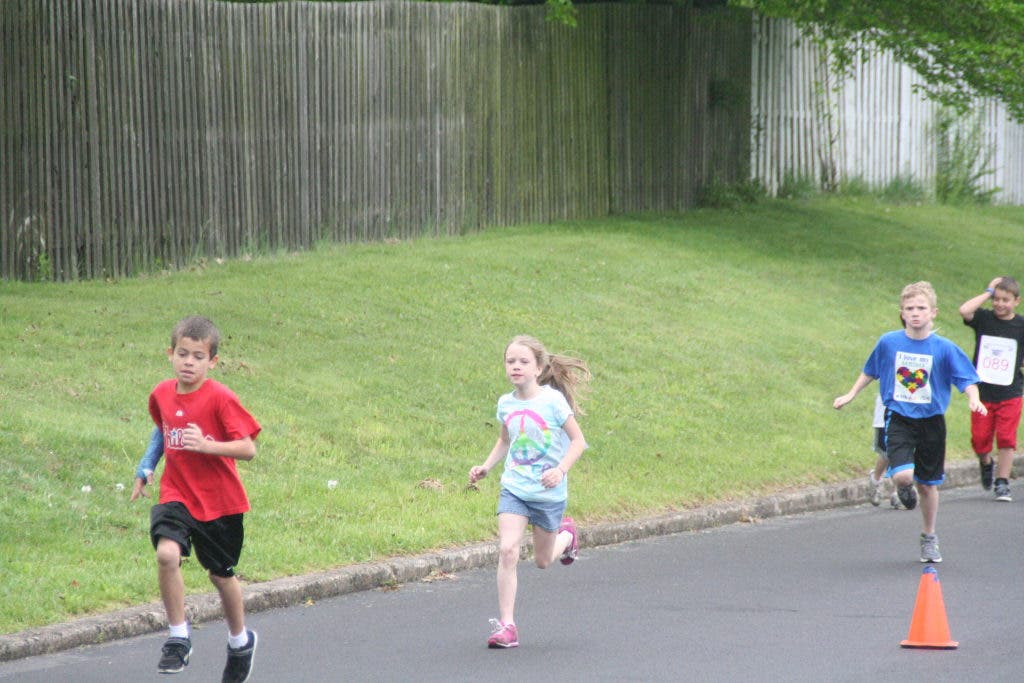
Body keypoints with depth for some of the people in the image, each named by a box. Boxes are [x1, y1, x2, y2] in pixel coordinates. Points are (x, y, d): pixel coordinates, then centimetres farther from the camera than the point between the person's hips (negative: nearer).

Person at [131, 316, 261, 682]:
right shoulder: (162, 395, 1)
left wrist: (205, 445, -30)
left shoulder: (220, 398, -15)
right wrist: (145, 469, 16)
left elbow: (248, 449, -18)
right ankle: (178, 637, -10)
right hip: (176, 494, 3)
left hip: (219, 501, -3)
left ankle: (240, 641, 39)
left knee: (221, 574, 13)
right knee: (167, 553, -24)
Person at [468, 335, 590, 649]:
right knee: (507, 550, -16)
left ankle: (566, 535, 48)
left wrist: (561, 470, -24)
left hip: (549, 492, -3)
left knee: (543, 560, 12)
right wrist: (486, 466, 7)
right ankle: (506, 624, -12)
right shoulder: (506, 404, 1)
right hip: (514, 489, 3)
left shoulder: (552, 400, -14)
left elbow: (578, 440, -10)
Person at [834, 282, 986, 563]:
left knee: (928, 484, 10)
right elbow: (870, 371, 14)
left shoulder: (945, 348, -7)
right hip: (899, 419, -1)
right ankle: (904, 489, 18)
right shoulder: (888, 342, -2)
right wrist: (850, 395, 16)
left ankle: (929, 538, 31)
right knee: (903, 475, -22)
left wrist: (974, 400, -25)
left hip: (931, 421, 1)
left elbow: (967, 379, -5)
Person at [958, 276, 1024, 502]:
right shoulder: (984, 319, -1)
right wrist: (988, 292, -14)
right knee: (980, 439, 1)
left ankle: (1002, 483, 5)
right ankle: (986, 463, 33)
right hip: (982, 392, 0)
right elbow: (964, 310, -21)